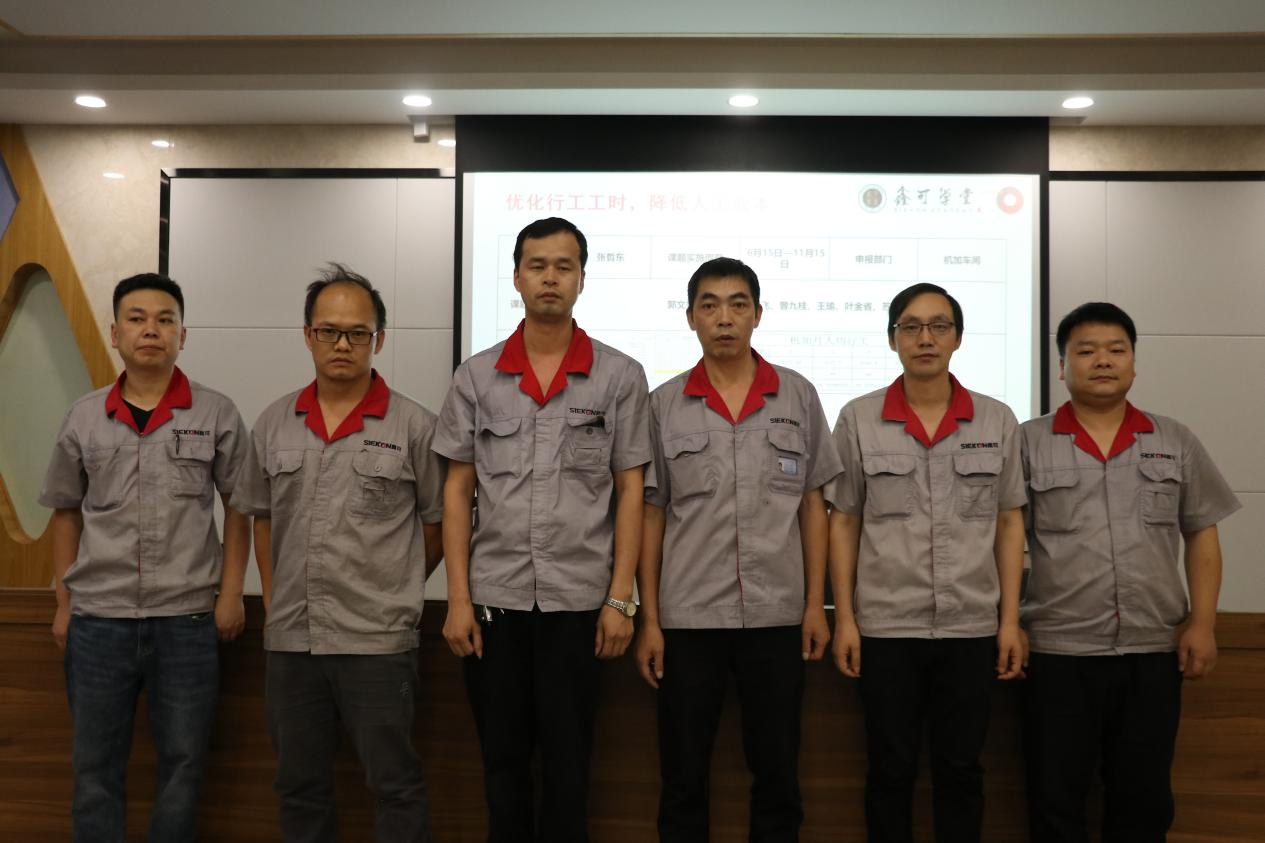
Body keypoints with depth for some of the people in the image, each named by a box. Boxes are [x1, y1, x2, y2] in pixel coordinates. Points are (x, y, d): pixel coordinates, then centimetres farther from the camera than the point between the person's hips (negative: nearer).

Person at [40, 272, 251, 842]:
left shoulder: (216, 415, -2)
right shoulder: (84, 417, 5)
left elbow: (239, 508, 3)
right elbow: (66, 512, 12)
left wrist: (231, 593, -2)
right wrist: (63, 602, 9)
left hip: (187, 620, -2)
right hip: (97, 620, 2)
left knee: (182, 765, 8)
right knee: (95, 766, 12)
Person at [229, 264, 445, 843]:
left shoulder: (414, 426, -5)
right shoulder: (274, 424, 8)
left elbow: (439, 524, 1)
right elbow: (262, 517, 16)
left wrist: (392, 591, 5)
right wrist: (274, 600, 12)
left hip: (378, 641, -4)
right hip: (290, 639, 4)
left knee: (395, 786, 5)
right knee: (300, 787, 16)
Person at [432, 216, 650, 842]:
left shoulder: (620, 376, 0)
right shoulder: (476, 376, 5)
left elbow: (630, 492, 1)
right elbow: (458, 490, 5)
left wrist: (621, 599, -5)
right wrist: (458, 598, -1)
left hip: (579, 600, -1)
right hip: (492, 598, 2)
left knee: (567, 766, 7)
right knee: (502, 763, 11)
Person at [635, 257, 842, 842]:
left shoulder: (799, 396, 3)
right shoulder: (663, 404, 2)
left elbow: (812, 506, 7)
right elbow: (651, 515, 3)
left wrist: (816, 604, 1)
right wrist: (649, 619, 0)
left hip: (777, 615, 1)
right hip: (688, 617, 0)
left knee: (777, 775, 10)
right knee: (683, 778, 8)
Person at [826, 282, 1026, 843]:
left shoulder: (997, 421, 3)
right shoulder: (859, 419, 0)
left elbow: (1009, 524, 6)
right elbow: (843, 524, 2)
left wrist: (1011, 620, 2)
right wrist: (844, 619, -2)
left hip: (972, 628, 1)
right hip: (885, 627, -1)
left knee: (960, 769, 11)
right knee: (890, 770, 9)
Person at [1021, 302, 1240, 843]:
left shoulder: (1176, 443, 8)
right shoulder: (1028, 443, 0)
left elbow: (1202, 536, 10)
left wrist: (1202, 624, 1)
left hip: (1155, 652, 2)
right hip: (1058, 651, -2)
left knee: (1143, 799, 12)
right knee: (1054, 798, 5)